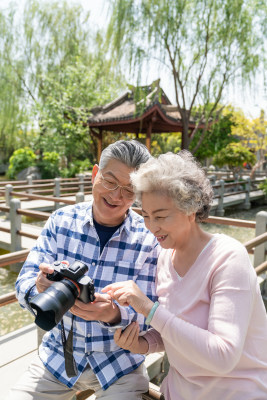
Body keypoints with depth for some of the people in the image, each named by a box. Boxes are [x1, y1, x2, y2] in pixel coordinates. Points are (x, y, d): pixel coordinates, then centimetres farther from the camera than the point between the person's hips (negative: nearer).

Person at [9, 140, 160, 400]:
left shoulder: (149, 239, -16)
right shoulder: (61, 220, -10)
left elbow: (149, 316, -14)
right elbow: (23, 286, -10)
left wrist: (114, 314, -35)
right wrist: (41, 287, -34)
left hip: (120, 364, -1)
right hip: (58, 355, 2)